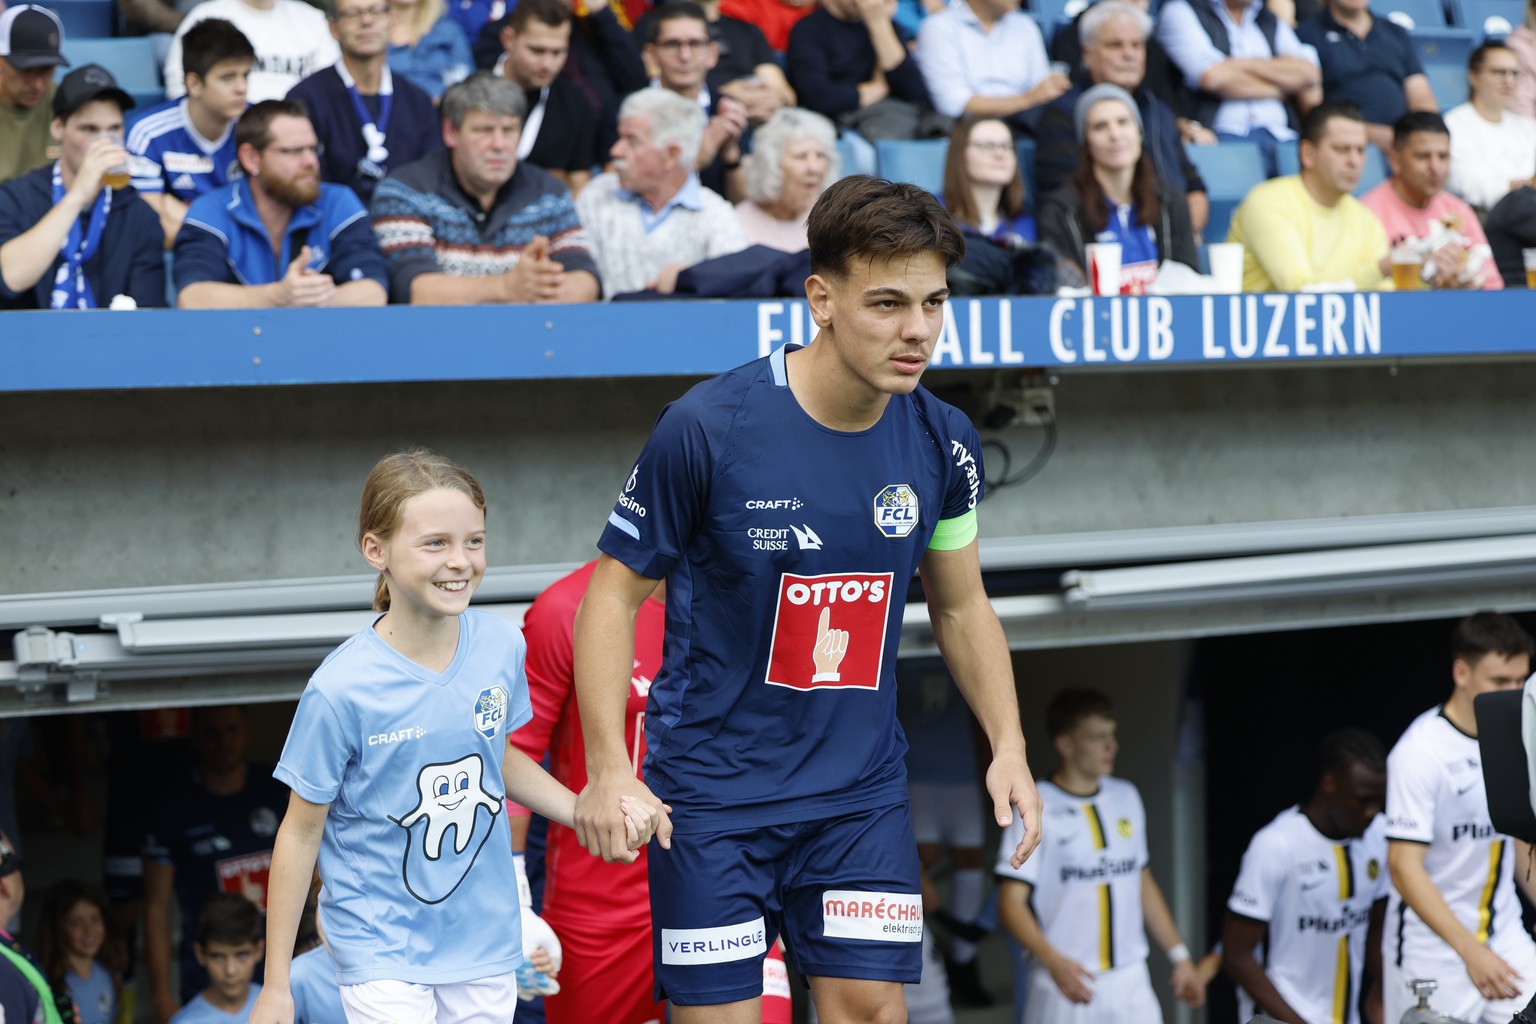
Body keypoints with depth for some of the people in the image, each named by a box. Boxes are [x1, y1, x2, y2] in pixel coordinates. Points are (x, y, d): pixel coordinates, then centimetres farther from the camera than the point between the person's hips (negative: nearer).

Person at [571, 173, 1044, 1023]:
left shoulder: (941, 442, -2)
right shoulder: (707, 428, -16)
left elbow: (960, 606, 13)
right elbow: (615, 593, -8)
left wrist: (1008, 745, 3)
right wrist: (608, 766, -17)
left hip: (862, 793, 4)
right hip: (712, 788, -4)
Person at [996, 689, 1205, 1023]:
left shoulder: (1126, 797, 10)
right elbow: (1011, 904, -12)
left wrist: (1180, 955, 15)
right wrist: (1054, 961, -27)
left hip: (1132, 984, 5)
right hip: (1067, 983, -5)